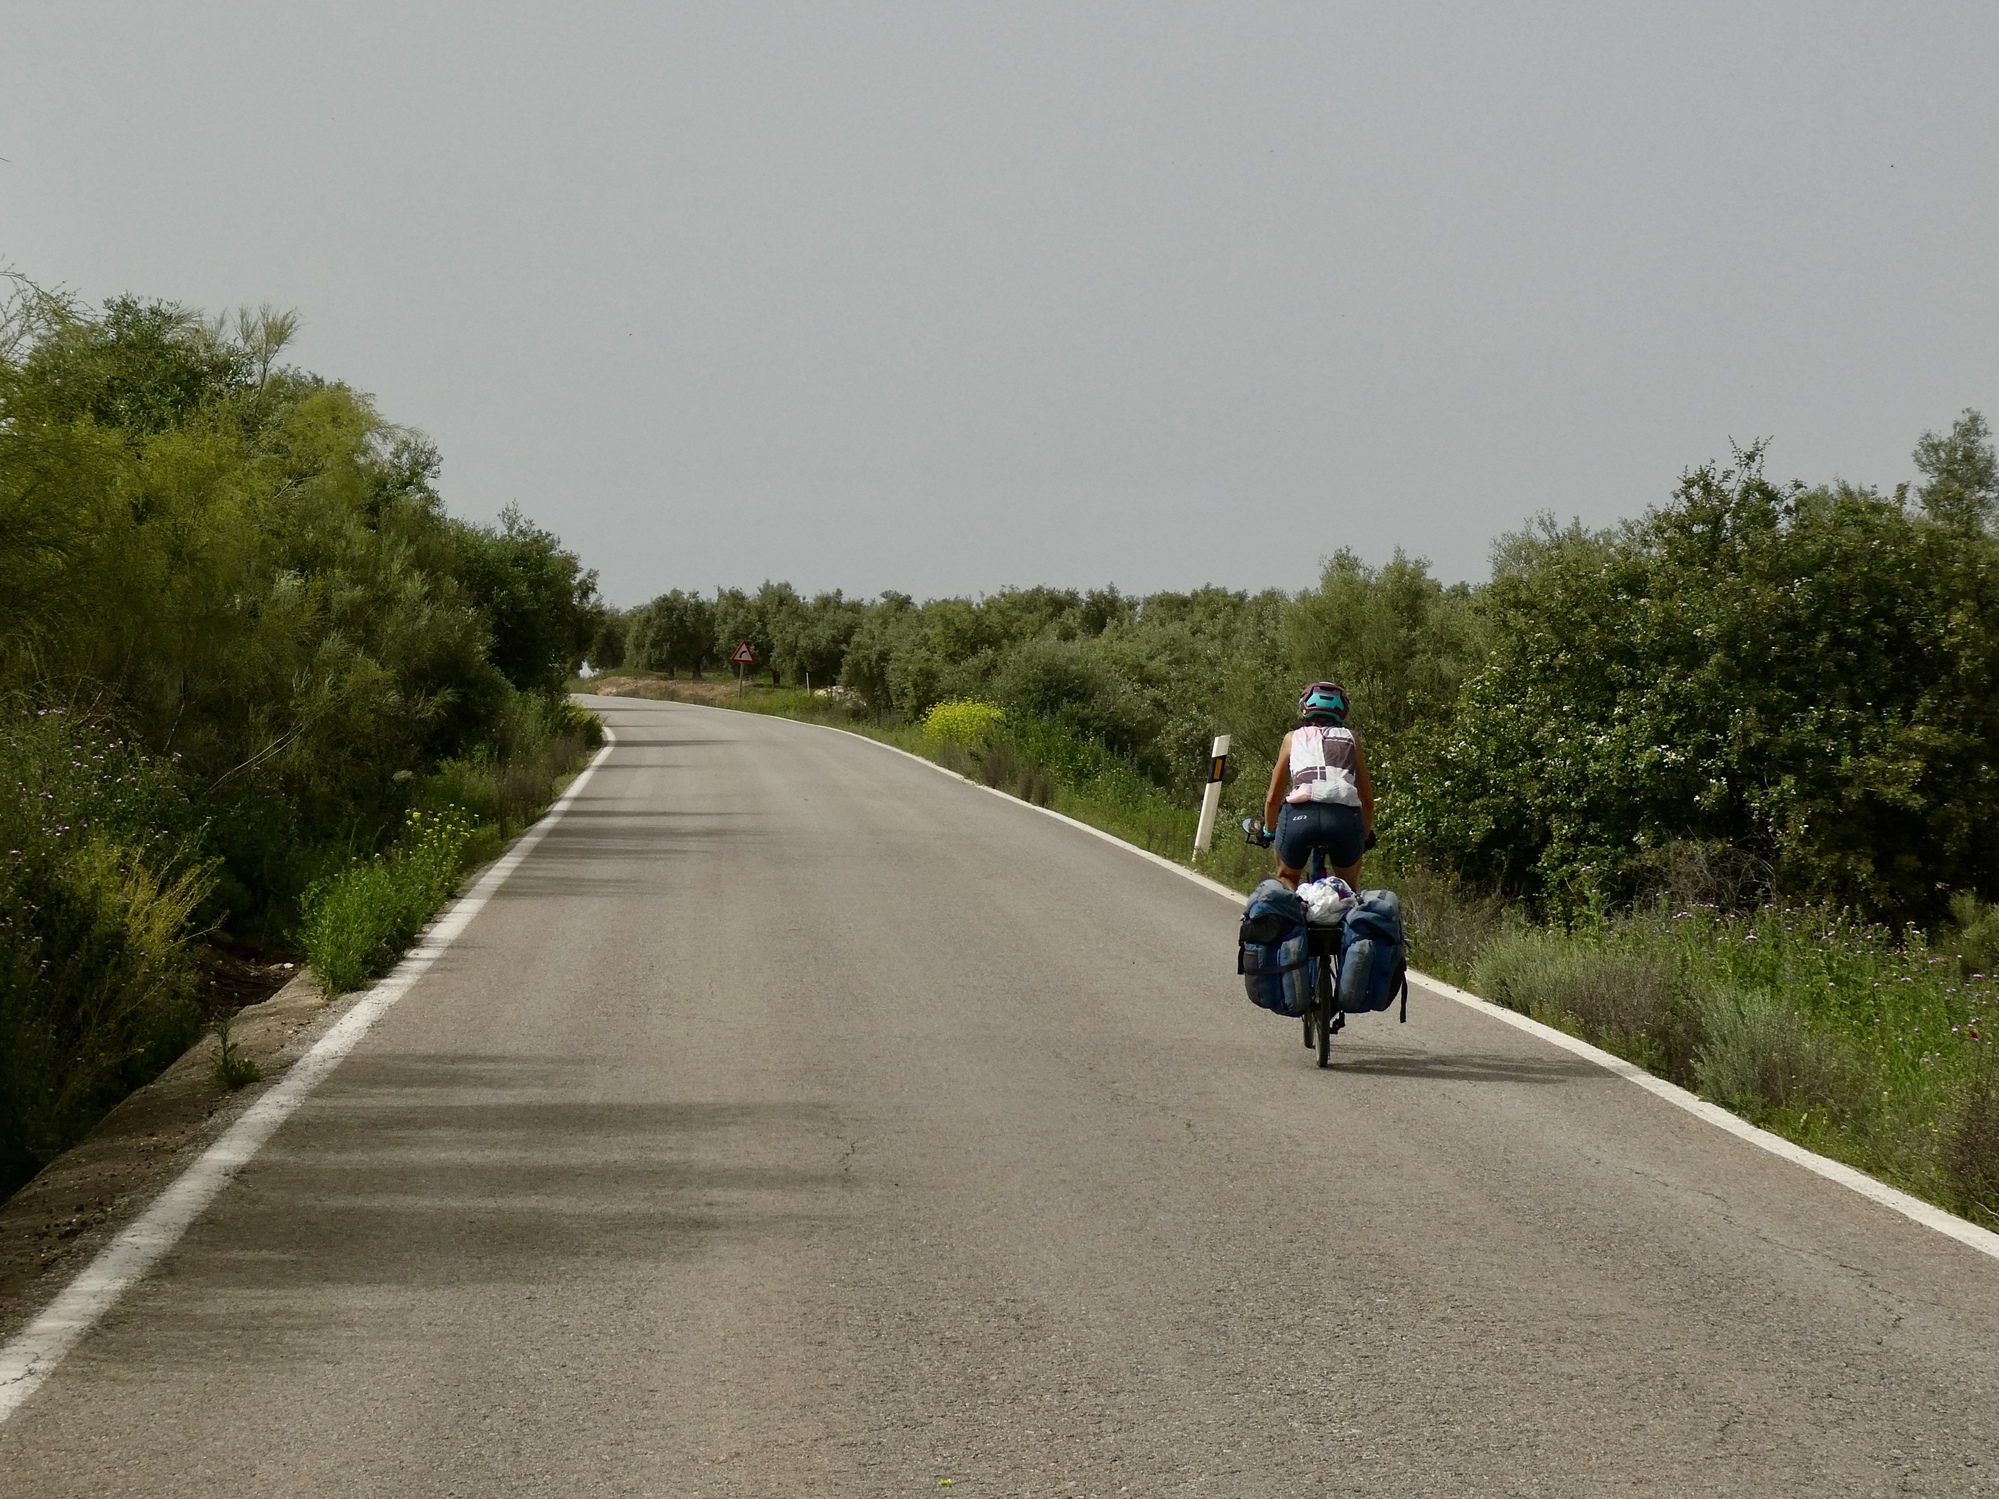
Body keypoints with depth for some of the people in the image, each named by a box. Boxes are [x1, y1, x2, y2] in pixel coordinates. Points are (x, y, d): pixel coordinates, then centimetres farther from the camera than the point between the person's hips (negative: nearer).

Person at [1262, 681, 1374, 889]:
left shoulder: (1293, 738, 25)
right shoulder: (1350, 739, 26)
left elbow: (1273, 798, 26)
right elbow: (1367, 799, 25)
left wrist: (1269, 831, 43)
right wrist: (1367, 837, 40)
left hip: (1300, 815, -1)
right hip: (1345, 816, 1)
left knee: (1286, 878, 27)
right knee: (1349, 885, 26)